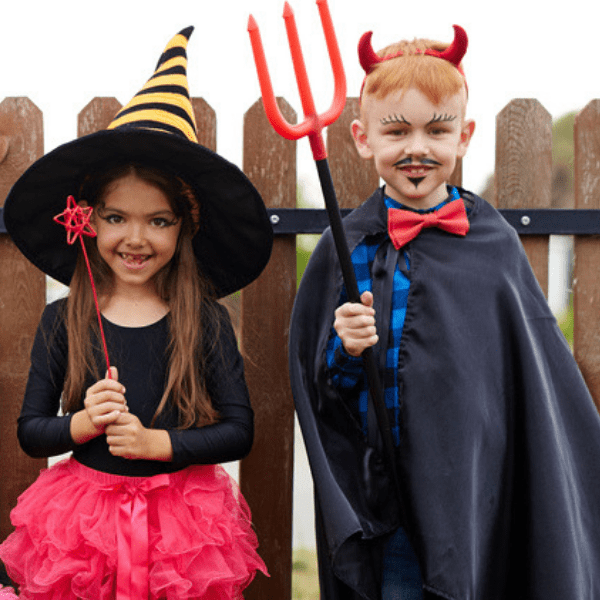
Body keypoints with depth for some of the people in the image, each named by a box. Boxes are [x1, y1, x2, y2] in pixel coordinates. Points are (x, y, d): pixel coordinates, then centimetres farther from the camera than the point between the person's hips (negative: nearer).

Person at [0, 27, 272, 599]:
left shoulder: (205, 321, -5)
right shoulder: (62, 322, -2)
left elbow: (239, 430, -4)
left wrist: (156, 443, -15)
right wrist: (83, 423, -16)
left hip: (180, 520, -1)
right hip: (84, 515, 1)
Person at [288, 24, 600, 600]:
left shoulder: (494, 244, 0)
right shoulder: (344, 249, -1)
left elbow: (542, 378, 5)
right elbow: (315, 387, 4)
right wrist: (343, 350, -17)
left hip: (482, 495, 1)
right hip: (386, 506, 0)